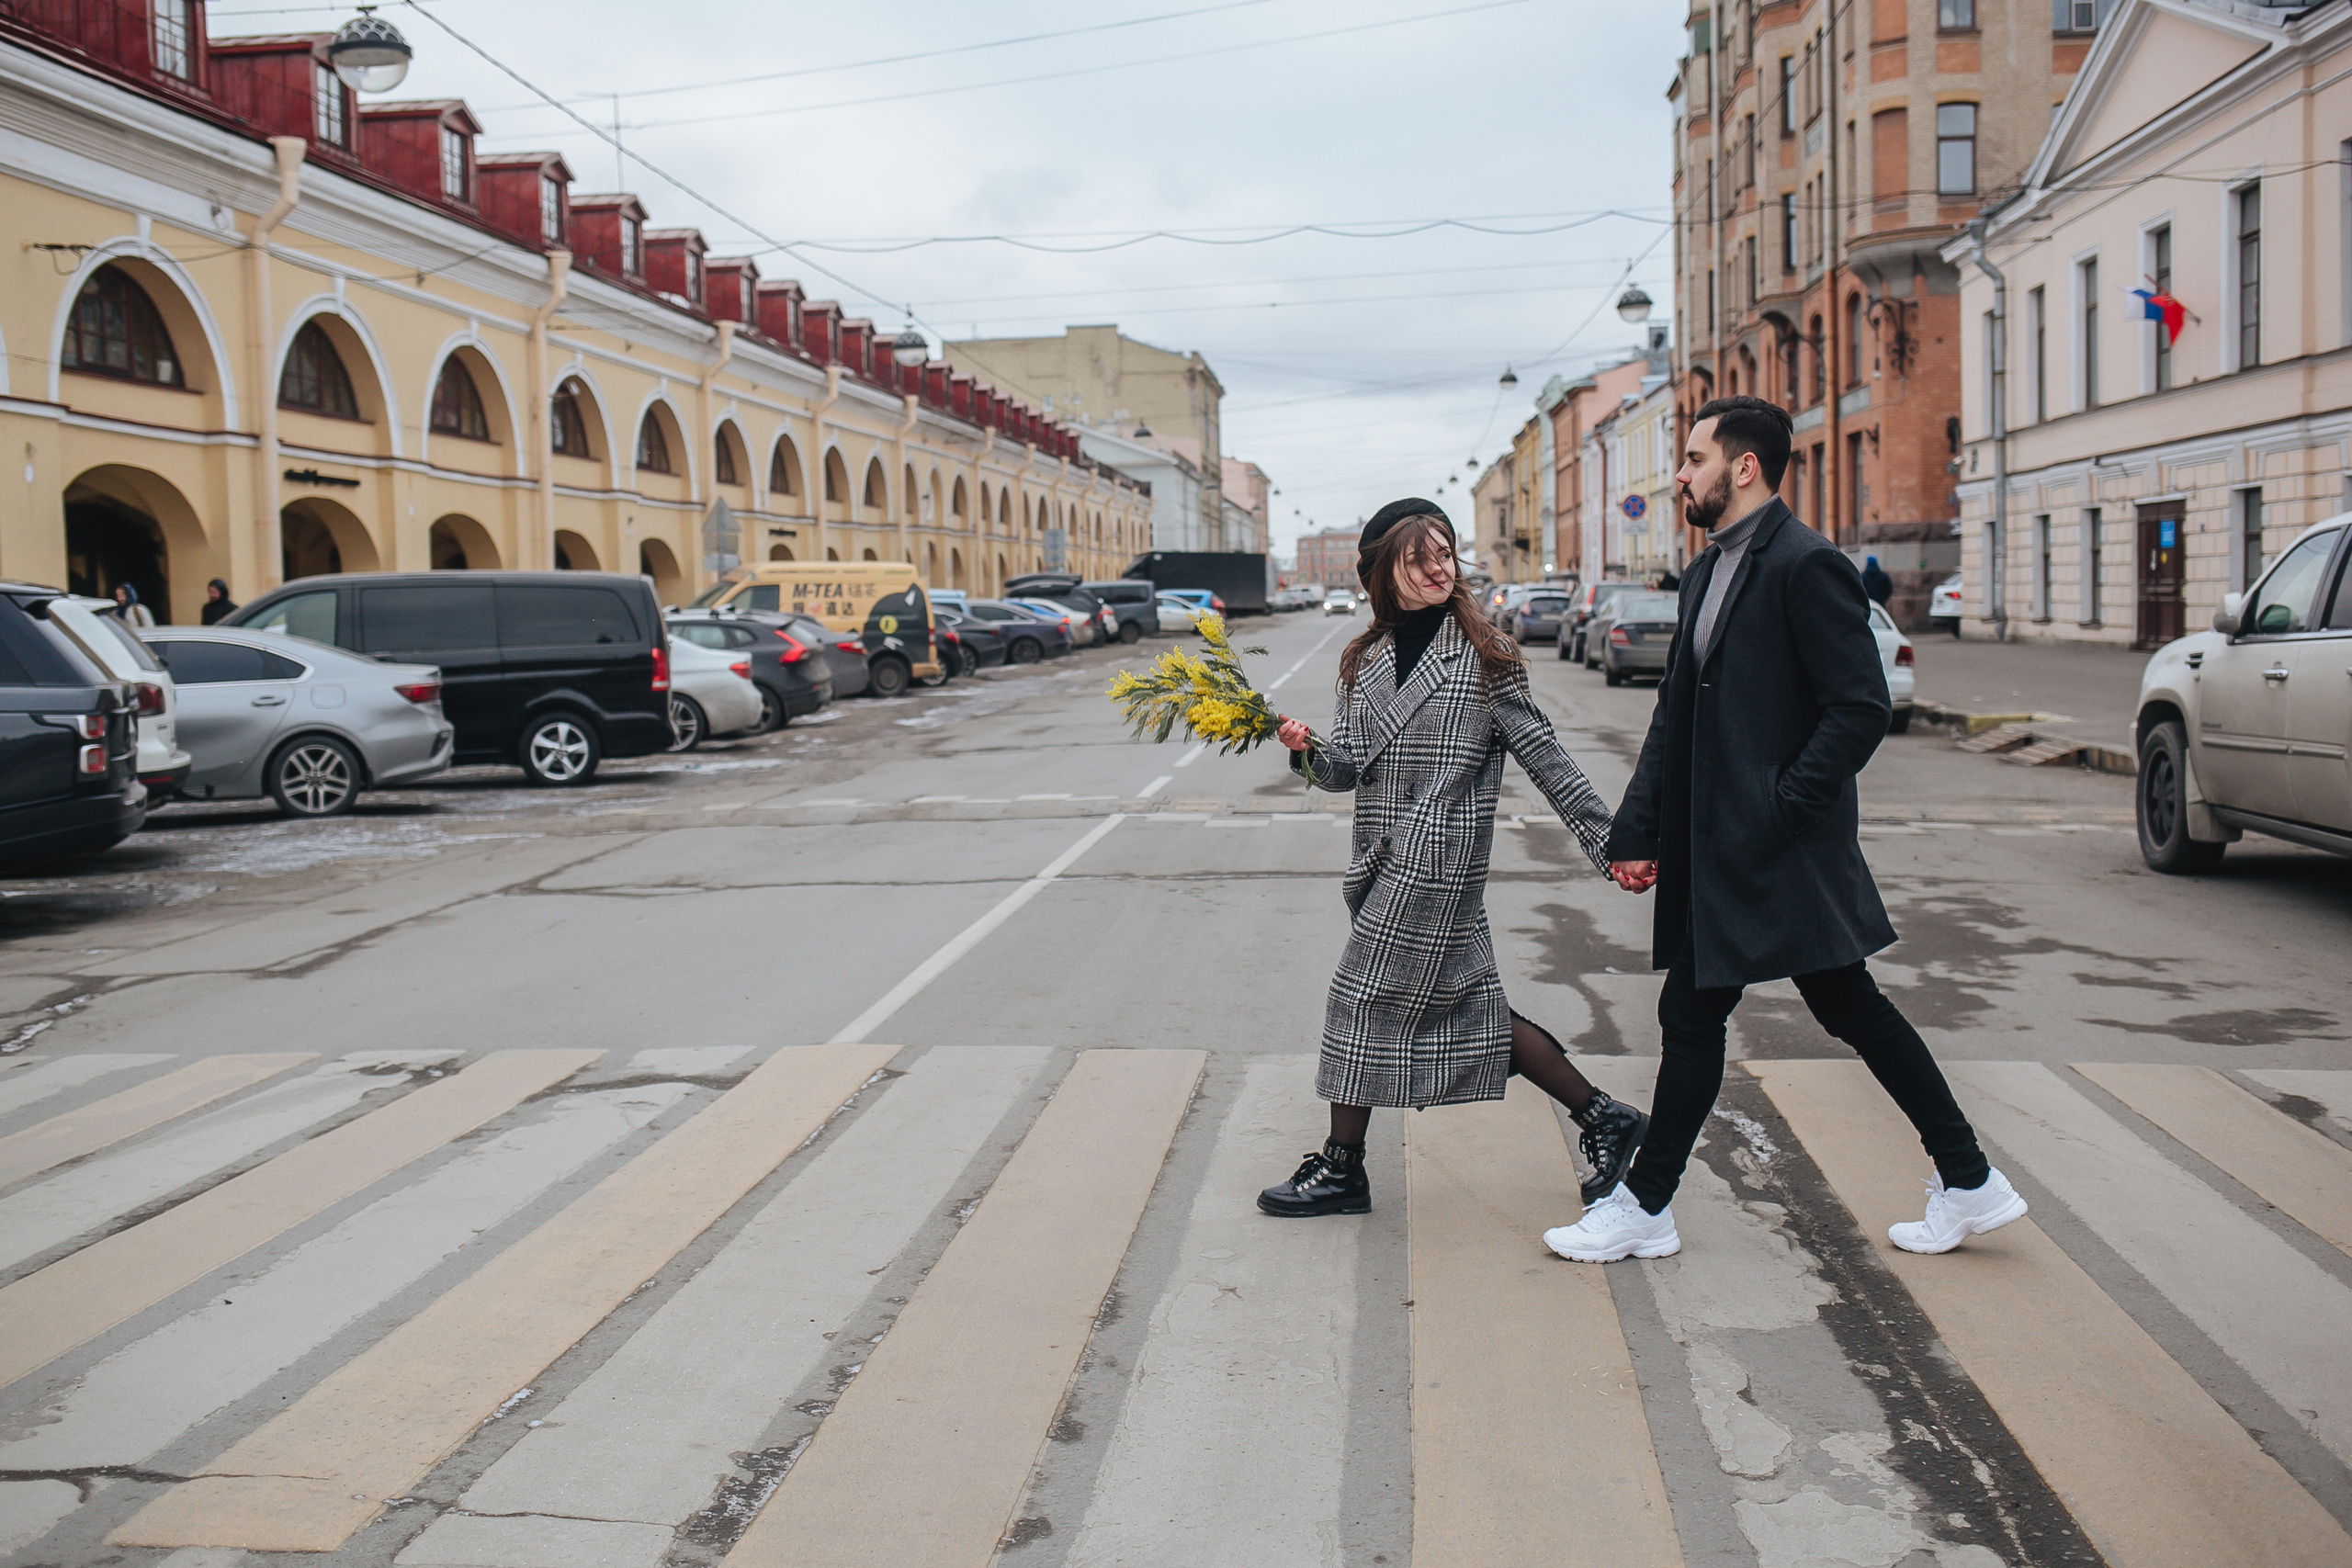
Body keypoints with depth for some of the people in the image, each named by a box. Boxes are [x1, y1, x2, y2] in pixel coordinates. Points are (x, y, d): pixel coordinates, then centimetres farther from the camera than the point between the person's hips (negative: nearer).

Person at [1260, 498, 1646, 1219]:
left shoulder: (1483, 656, -5)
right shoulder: (1368, 659, 12)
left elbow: (1543, 755, -4)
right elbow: (1348, 767, 8)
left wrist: (1609, 842, -6)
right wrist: (1310, 751, -14)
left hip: (1436, 860, -6)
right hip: (1388, 861, 7)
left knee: (1367, 999, -3)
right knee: (1468, 1003, 10)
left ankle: (1342, 1168, 13)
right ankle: (1603, 1117, 23)